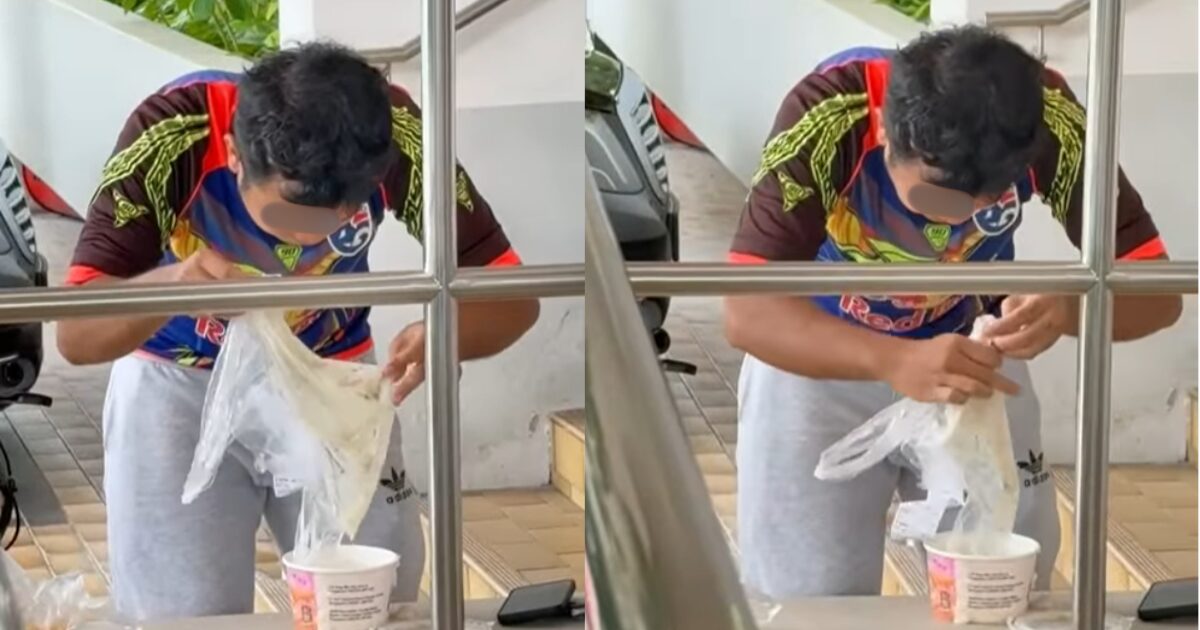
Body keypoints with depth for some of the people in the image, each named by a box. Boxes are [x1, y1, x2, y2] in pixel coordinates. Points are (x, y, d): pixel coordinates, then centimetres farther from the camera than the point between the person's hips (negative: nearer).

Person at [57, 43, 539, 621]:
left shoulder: (397, 134, -27)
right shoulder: (170, 136, -31)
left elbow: (512, 294, -21)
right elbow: (75, 334, -31)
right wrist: (175, 283, -52)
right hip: (177, 383, -1)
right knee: (187, 621, -4)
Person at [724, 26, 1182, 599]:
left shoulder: (1050, 120, -26)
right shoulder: (827, 117, -33)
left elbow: (1156, 289, -22)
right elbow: (748, 312, -36)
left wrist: (1068, 308, -43)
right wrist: (893, 362, -52)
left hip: (971, 356, 2)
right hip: (817, 359, -2)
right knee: (813, 602, -1)